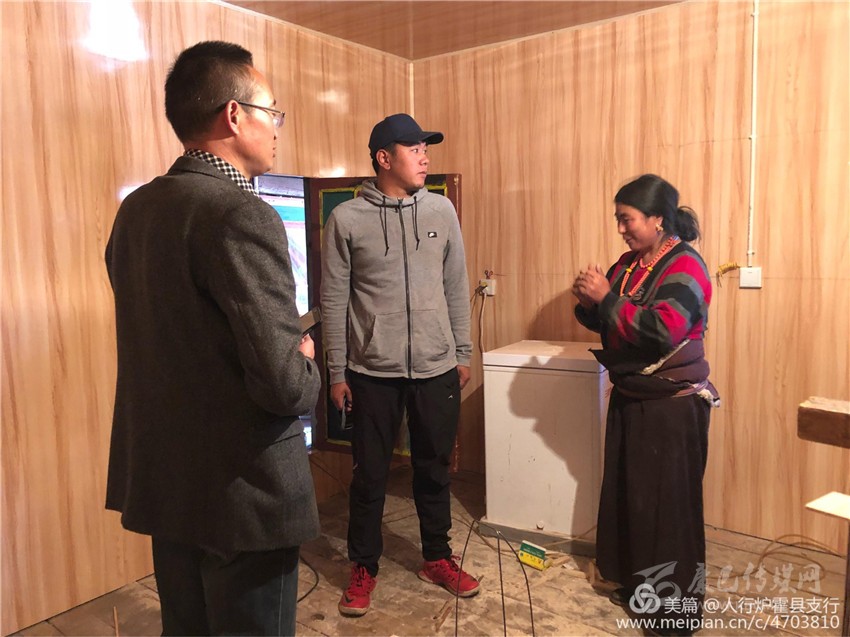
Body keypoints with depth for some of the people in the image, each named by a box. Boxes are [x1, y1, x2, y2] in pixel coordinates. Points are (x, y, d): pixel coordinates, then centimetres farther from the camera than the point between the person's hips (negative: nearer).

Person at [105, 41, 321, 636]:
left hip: (159, 477, 8)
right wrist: (306, 369, -4)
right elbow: (284, 385, -27)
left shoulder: (135, 209, 4)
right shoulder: (243, 215, -22)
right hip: (240, 492, -8)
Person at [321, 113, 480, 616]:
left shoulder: (441, 210, 3)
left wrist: (463, 354, 8)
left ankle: (438, 557, 36)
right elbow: (335, 301, -3)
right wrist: (337, 373, -2)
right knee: (370, 474, 10)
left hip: (437, 368, 3)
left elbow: (457, 288, 8)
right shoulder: (346, 219, -5)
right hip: (372, 372, -2)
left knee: (434, 468, 16)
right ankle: (365, 567, 30)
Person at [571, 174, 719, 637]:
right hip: (629, 398, 8)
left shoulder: (684, 267, -15)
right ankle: (637, 585, 33)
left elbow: (662, 331, -28)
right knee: (626, 494, 15)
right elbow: (605, 322, 15)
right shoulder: (628, 264, 8)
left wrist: (607, 297, -24)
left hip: (672, 405, -8)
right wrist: (588, 302, -7)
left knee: (667, 503, 0)